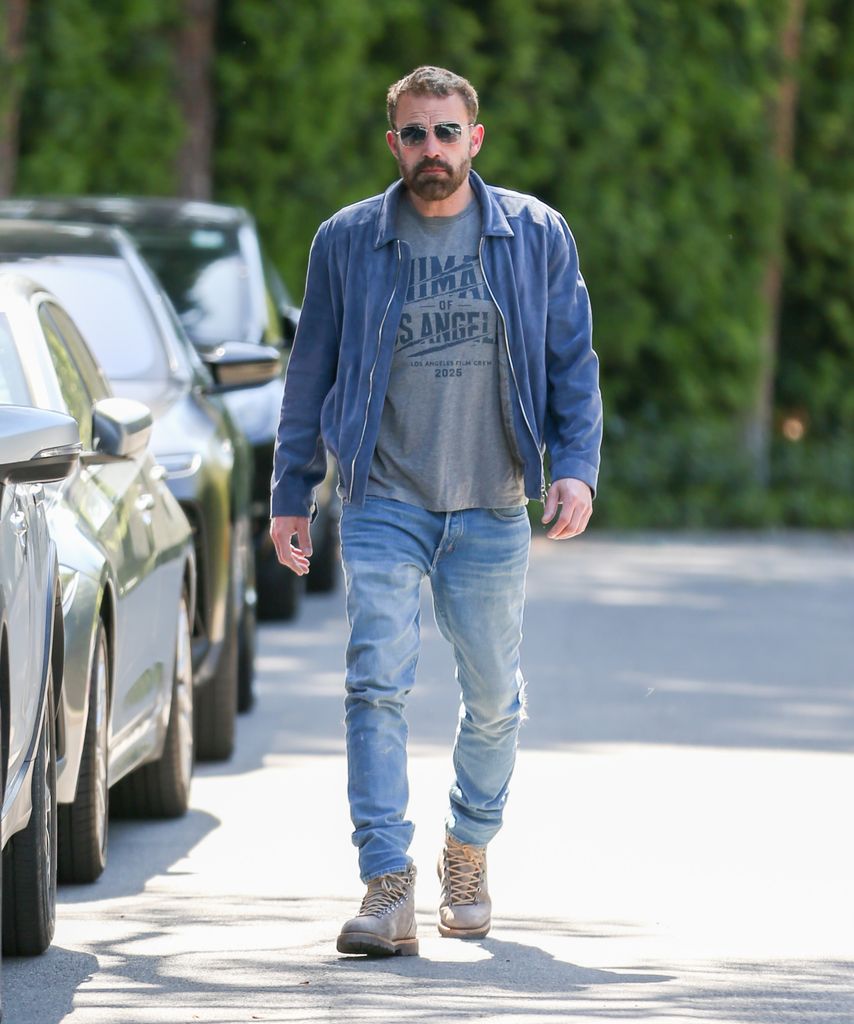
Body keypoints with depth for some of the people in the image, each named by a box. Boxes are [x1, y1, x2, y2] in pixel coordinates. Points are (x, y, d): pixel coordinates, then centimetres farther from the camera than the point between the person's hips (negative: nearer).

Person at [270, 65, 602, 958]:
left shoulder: (537, 236, 4)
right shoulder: (347, 242, 3)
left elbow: (573, 361, 7)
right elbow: (311, 373, 9)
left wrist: (575, 466, -6)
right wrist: (291, 496, 8)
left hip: (492, 510, 1)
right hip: (383, 505, -1)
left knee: (494, 698, 9)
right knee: (377, 686, -15)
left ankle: (468, 852, 33)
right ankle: (388, 889, -18)